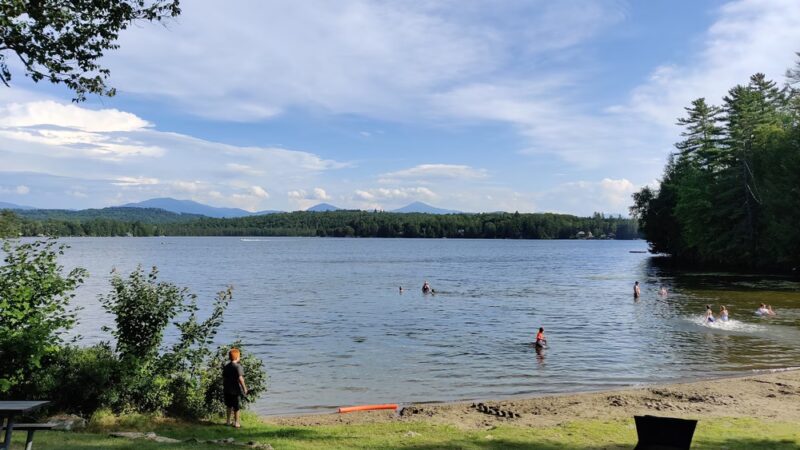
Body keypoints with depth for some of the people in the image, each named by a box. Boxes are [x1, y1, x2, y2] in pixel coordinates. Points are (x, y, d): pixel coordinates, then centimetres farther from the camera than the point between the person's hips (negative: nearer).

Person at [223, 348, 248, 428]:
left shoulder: (226, 367, 5)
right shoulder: (238, 366, -16)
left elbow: (224, 378, 10)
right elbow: (240, 378, -22)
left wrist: (224, 387, 21)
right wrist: (244, 388, -15)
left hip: (227, 390, 6)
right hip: (236, 390, -6)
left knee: (229, 406, 19)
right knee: (236, 407, 5)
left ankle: (228, 421, 26)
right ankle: (236, 422, 12)